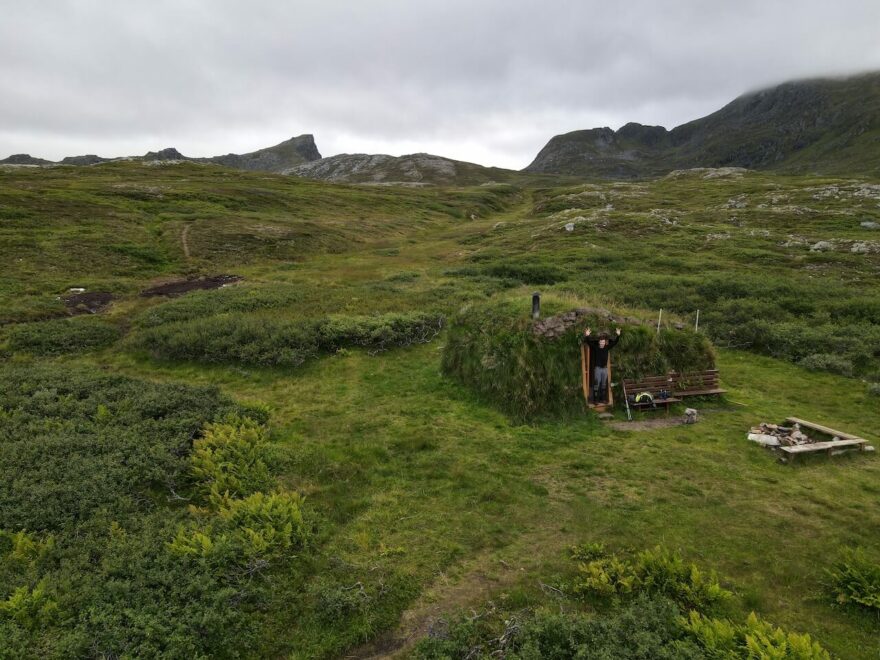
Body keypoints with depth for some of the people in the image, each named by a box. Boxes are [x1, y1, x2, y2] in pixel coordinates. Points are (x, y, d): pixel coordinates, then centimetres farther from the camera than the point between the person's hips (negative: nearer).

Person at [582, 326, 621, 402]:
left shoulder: (607, 347, 2)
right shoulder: (595, 347, -7)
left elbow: (614, 342, 9)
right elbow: (589, 342, -17)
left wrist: (618, 335, -2)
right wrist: (587, 336, -36)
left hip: (605, 368, 4)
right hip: (597, 368, -4)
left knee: (604, 384, 10)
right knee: (597, 384, -7)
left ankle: (603, 398, 19)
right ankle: (595, 399, -5)